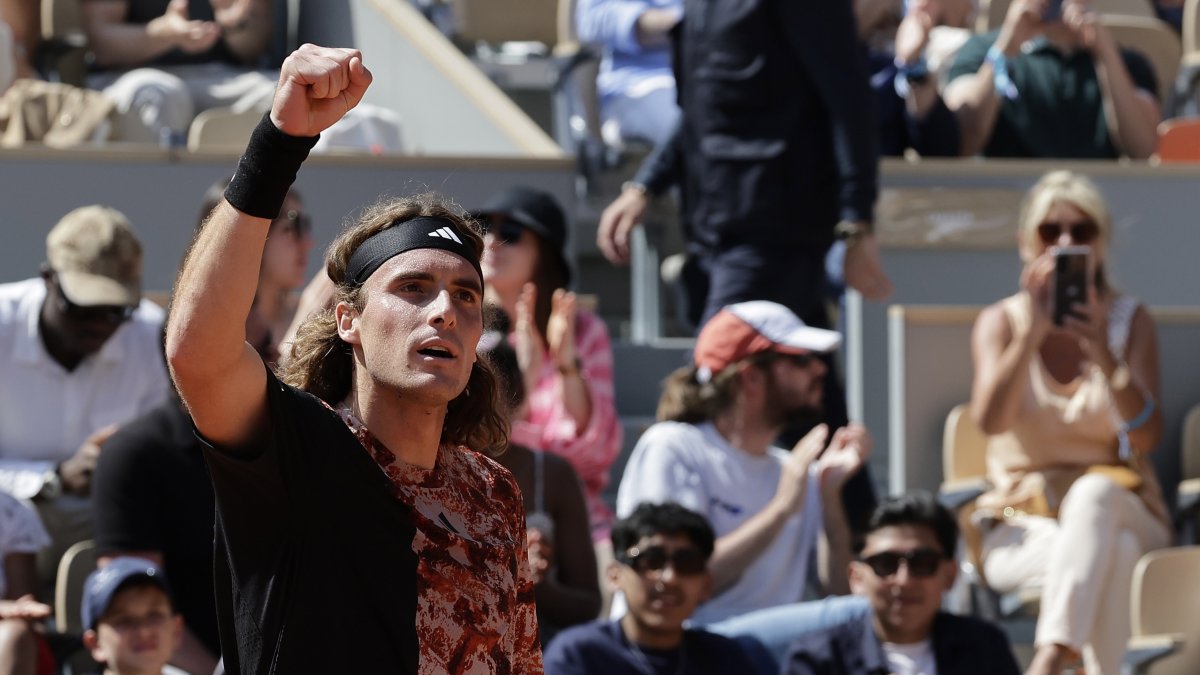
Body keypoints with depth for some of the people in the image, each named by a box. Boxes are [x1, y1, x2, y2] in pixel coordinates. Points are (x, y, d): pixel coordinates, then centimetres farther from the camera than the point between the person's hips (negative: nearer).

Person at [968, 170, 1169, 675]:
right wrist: (1032, 332, -25)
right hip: (1023, 524, 0)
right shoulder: (1001, 321, 4)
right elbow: (990, 420, -15)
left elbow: (1146, 438, -9)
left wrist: (1105, 357, -25)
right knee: (1114, 553, -36)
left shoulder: (1131, 321, 6)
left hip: (1122, 511, 1)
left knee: (1093, 492, -39)